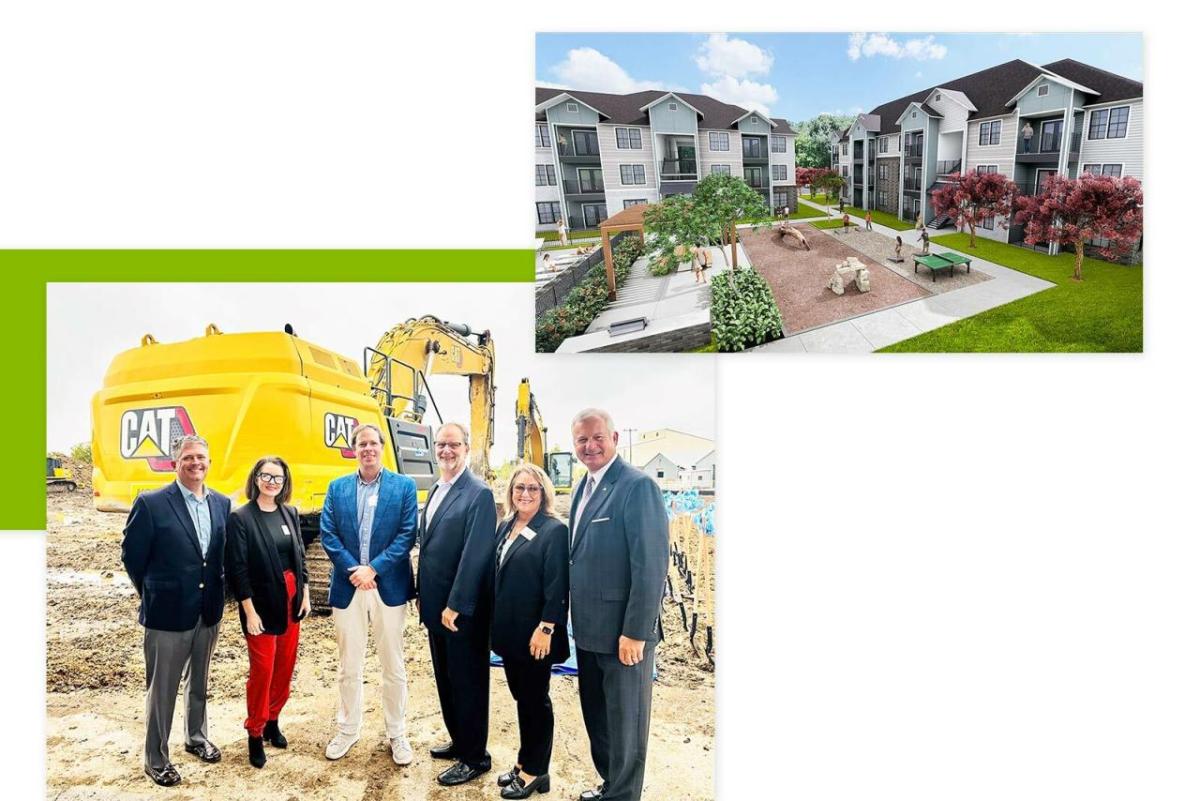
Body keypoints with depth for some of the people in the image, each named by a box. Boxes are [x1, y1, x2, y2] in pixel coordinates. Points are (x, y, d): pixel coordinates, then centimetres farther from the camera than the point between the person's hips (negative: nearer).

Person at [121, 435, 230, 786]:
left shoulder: (221, 503, 2)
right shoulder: (151, 503, -12)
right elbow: (132, 555, -5)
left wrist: (216, 592, 8)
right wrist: (153, 595, 2)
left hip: (209, 611, 5)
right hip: (167, 613, -5)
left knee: (198, 683, 21)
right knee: (162, 690, 7)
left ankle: (196, 737, 40)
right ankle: (156, 760, 22)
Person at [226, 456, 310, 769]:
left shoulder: (290, 514, 6)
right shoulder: (241, 518, -11)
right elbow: (237, 568, -12)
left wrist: (305, 595, 8)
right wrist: (249, 611, -14)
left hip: (291, 600, 5)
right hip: (262, 603, -5)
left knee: (285, 665, 12)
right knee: (262, 669, -1)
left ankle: (273, 720, 30)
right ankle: (255, 733, 16)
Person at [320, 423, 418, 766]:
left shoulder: (404, 486, 0)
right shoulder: (337, 488, 8)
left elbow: (407, 534, -6)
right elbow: (327, 534, 2)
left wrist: (373, 569, -14)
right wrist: (353, 569, -11)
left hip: (389, 587, -2)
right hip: (347, 587, 2)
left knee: (393, 666, 6)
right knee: (348, 666, 12)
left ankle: (396, 733, 19)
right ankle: (348, 730, 27)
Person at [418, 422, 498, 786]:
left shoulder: (479, 494, -16)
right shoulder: (436, 491, 12)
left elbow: (475, 555, -21)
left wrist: (456, 605, -22)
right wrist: (426, 598, 14)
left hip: (462, 610, -8)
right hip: (435, 606, 8)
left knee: (468, 683, 4)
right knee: (445, 679, 19)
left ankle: (475, 757, 17)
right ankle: (459, 741, 34)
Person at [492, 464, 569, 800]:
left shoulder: (554, 530, -13)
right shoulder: (505, 526, 9)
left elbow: (557, 586, -17)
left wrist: (545, 629, -21)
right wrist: (495, 623, 14)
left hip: (535, 633, -7)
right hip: (508, 630, 7)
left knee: (535, 699, 5)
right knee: (521, 696, 17)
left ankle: (536, 771, 18)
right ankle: (526, 761, 30)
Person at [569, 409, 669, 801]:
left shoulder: (637, 486, -17)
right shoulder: (585, 489, 10)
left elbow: (651, 566, -21)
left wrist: (635, 632, -22)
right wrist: (577, 619, 12)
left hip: (623, 633, -8)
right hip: (588, 629, 9)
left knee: (624, 724, 6)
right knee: (596, 717, 21)